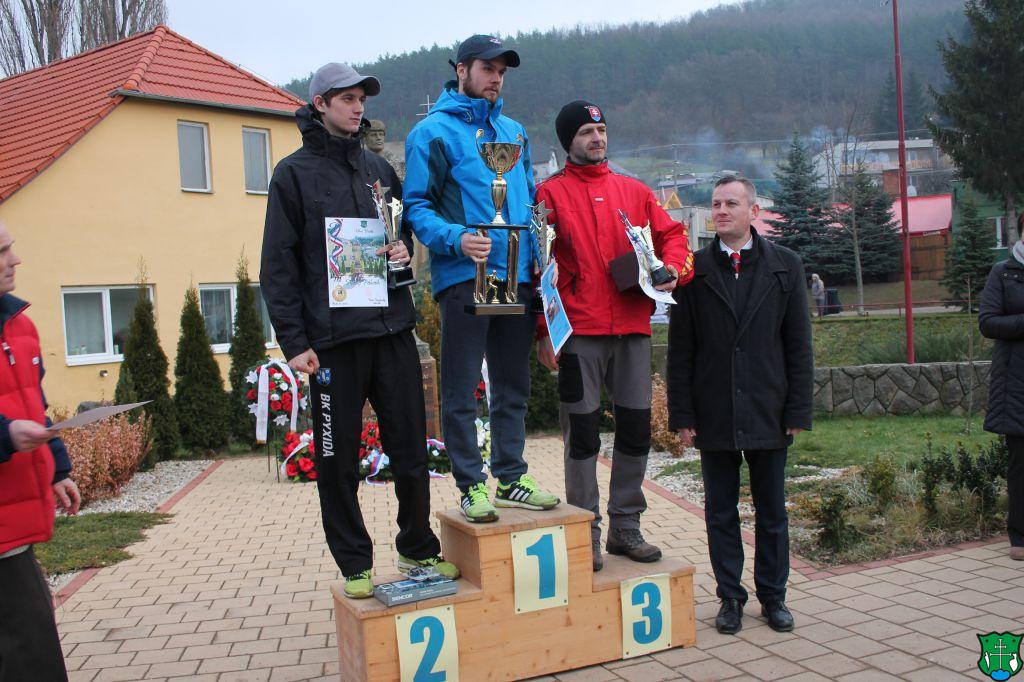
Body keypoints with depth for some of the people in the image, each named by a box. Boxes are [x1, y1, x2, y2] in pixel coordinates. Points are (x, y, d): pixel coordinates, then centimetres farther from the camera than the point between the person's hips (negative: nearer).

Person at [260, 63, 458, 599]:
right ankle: (355, 564, 20)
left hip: (392, 329, 4)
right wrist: (293, 340, -10)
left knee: (410, 448, 9)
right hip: (333, 337, -4)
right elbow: (278, 265, -3)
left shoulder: (378, 168, 15)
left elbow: (406, 228, 25)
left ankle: (418, 548, 27)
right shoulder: (295, 173, 2)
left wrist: (405, 248, 0)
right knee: (339, 459, 5)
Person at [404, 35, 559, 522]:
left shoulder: (513, 131, 18)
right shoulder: (434, 131, -2)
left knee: (513, 386, 12)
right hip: (463, 278, -6)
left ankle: (511, 478, 23)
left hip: (517, 276, 6)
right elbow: (417, 206, -6)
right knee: (461, 390, -1)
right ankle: (471, 486, 9)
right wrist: (456, 239, -23)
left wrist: (538, 250, 8)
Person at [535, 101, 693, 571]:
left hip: (632, 327, 4)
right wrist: (544, 330, -9)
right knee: (582, 431, 1)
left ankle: (626, 527, 21)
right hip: (579, 331, -4)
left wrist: (673, 267, -4)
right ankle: (586, 531, 13)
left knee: (636, 427, 7)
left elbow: (670, 233, 19)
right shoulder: (551, 194, 2)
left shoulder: (634, 191, 15)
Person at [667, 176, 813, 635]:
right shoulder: (694, 269, 3)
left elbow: (798, 344, 3)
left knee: (771, 510, 11)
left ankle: (773, 596, 25)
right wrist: (682, 413, -4)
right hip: (714, 415, 0)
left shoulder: (785, 265, 5)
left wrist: (798, 410, -3)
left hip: (768, 412, 0)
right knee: (721, 511, 8)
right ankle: (730, 597, 21)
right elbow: (680, 349, 1)